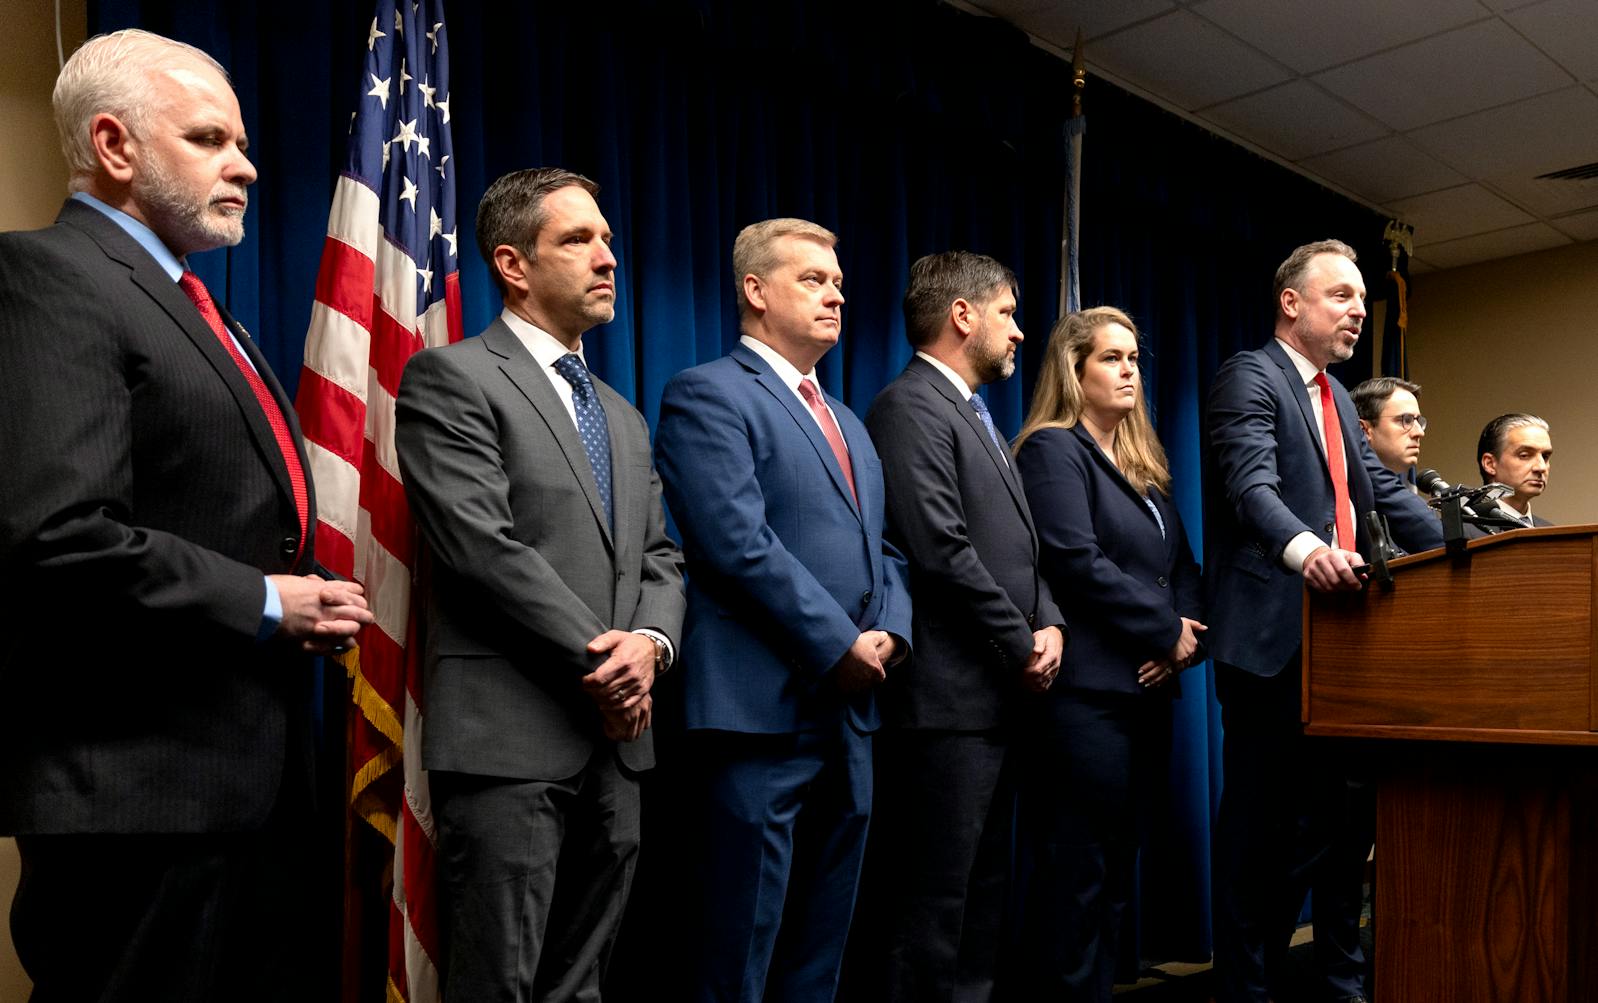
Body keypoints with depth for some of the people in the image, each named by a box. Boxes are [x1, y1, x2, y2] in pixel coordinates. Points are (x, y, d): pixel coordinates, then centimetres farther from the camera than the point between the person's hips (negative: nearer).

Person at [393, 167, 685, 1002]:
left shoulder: (623, 416, 21)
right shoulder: (451, 378, -3)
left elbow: (660, 556, 15)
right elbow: (482, 548, -14)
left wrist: (650, 642, -6)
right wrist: (596, 657, -12)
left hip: (617, 742, 7)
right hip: (511, 739, -7)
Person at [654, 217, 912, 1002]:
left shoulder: (847, 424, 22)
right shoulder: (708, 394, -5)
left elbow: (882, 552, 19)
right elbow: (738, 542, -17)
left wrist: (889, 632, -1)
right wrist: (839, 646, -13)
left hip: (848, 719, 8)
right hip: (763, 713, -8)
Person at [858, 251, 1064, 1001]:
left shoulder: (973, 414, 19)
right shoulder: (912, 407, -12)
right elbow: (941, 551, -20)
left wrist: (1049, 622, 2)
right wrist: (1022, 647, -11)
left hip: (997, 696, 10)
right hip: (949, 698, -10)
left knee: (983, 893, 17)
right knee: (932, 909, -1)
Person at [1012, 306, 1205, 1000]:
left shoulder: (1144, 467, 21)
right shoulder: (1054, 450, -5)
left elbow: (1183, 565, 19)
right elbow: (1078, 562, -16)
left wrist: (1189, 631, -1)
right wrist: (1167, 631, -10)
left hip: (1147, 690, 8)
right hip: (1088, 691, -8)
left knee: (1117, 872, 12)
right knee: (1078, 873, -5)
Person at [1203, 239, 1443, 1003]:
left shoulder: (1336, 398, 22)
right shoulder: (1249, 378, -7)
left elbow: (1385, 491, 19)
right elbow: (1251, 484, -23)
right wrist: (1303, 548, -42)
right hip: (1273, 636, -9)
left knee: (1343, 812, 14)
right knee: (1263, 823, -1)